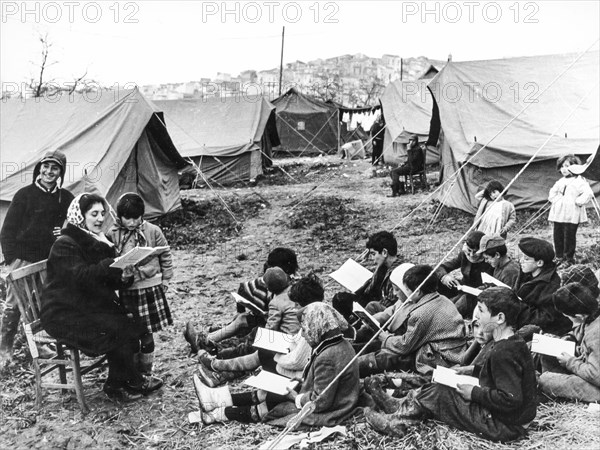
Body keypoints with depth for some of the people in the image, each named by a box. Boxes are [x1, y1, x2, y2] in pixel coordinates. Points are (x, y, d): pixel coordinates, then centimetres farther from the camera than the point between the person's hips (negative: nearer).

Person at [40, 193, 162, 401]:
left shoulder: (99, 242, 11)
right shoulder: (65, 245, -13)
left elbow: (108, 281, 9)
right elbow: (80, 276, -29)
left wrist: (124, 277, -14)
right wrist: (114, 264, -40)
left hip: (91, 307, 8)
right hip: (64, 315, -8)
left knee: (130, 322, -13)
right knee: (118, 330, -22)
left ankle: (116, 386, -2)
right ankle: (135, 381, -2)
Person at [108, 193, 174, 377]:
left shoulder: (152, 231, -2)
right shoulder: (113, 235, -2)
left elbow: (165, 255, 6)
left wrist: (165, 279, 6)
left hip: (150, 287, 0)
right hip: (127, 290, 1)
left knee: (146, 334, 6)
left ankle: (146, 371, 22)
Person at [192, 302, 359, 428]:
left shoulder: (327, 358, -32)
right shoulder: (341, 343, 0)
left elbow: (320, 401, -28)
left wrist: (296, 398, -13)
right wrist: (299, 387, 4)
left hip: (323, 412, -9)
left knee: (267, 408, 1)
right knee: (267, 394, 9)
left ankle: (218, 414, 16)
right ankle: (217, 399, 14)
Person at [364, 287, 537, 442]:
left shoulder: (503, 353, -28)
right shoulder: (514, 341, 3)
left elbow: (511, 399, -31)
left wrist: (474, 393, -19)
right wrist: (471, 370, 7)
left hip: (503, 426, -9)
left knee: (436, 393, -4)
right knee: (438, 386, 12)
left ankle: (395, 421, 11)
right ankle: (400, 405, 22)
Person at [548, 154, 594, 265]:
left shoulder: (579, 181, -7)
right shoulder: (561, 181, 14)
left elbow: (588, 193, -19)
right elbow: (553, 192, 29)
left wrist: (578, 202, -17)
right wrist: (554, 200, 12)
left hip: (571, 216, -7)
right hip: (558, 214, 7)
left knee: (569, 236, -4)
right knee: (558, 236, 9)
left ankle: (569, 258, 6)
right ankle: (559, 257, 20)